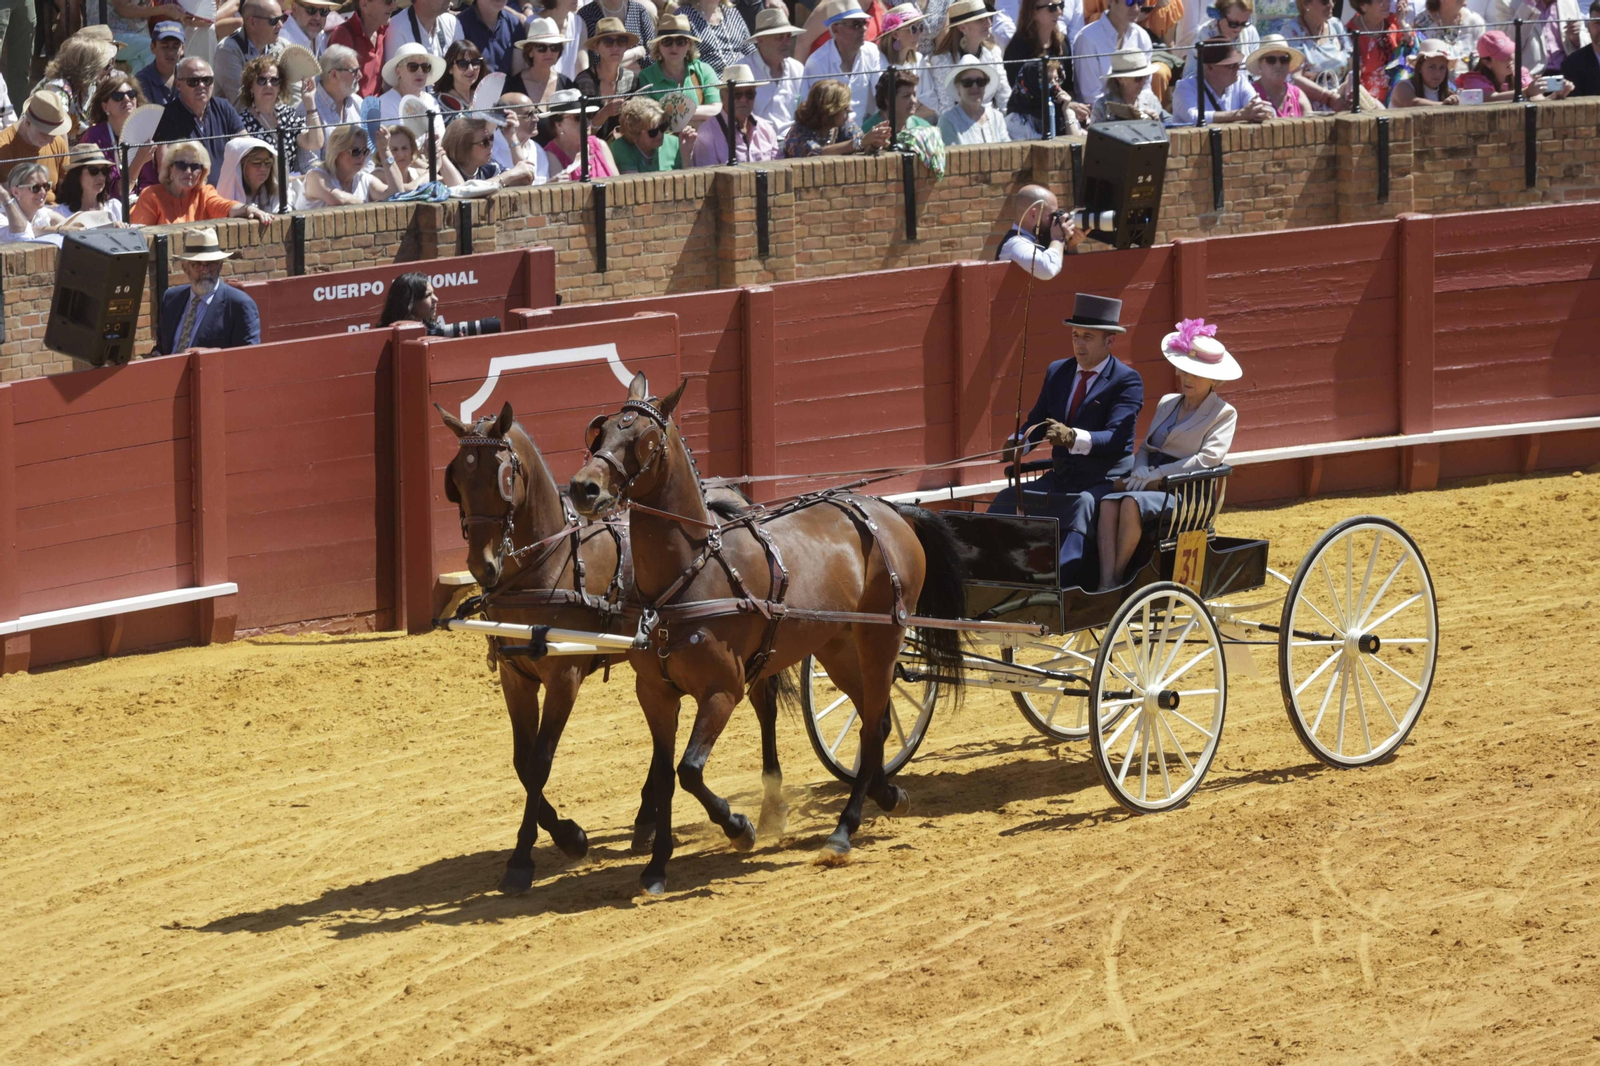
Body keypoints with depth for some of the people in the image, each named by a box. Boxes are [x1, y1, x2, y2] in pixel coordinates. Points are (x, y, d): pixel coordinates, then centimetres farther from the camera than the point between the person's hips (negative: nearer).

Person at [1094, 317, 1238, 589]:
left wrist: (1155, 474, -15)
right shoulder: (1167, 403, 22)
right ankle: (1106, 585, -40)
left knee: (1132, 503, -36)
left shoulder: (1224, 413, 3)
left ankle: (1117, 577, -26)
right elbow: (1145, 446, 21)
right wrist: (1140, 471, -4)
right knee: (1109, 502, -29)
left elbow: (1208, 459, -11)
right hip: (1150, 485, 5)